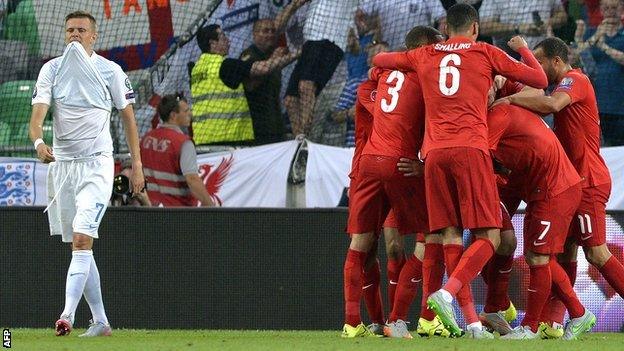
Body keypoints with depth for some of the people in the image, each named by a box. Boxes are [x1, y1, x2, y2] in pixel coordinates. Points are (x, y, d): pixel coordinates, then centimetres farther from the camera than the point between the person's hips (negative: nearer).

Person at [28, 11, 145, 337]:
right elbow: (38, 112, -9)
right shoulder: (51, 69, 4)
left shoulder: (110, 71, 0)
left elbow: (128, 117, 7)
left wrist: (137, 165, 4)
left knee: (82, 241, -18)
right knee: (79, 247, 8)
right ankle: (100, 322, 16)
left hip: (97, 163, -4)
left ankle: (68, 316, -28)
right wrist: (39, 142, -30)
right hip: (61, 163, 4)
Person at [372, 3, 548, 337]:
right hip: (471, 149, -4)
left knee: (450, 234, 4)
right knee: (488, 237, -3)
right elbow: (539, 79, 14)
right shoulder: (486, 53, 11)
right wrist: (523, 48, 32)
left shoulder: (424, 56, 19)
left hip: (434, 152, 4)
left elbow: (378, 59, 34)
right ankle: (446, 294, -25)